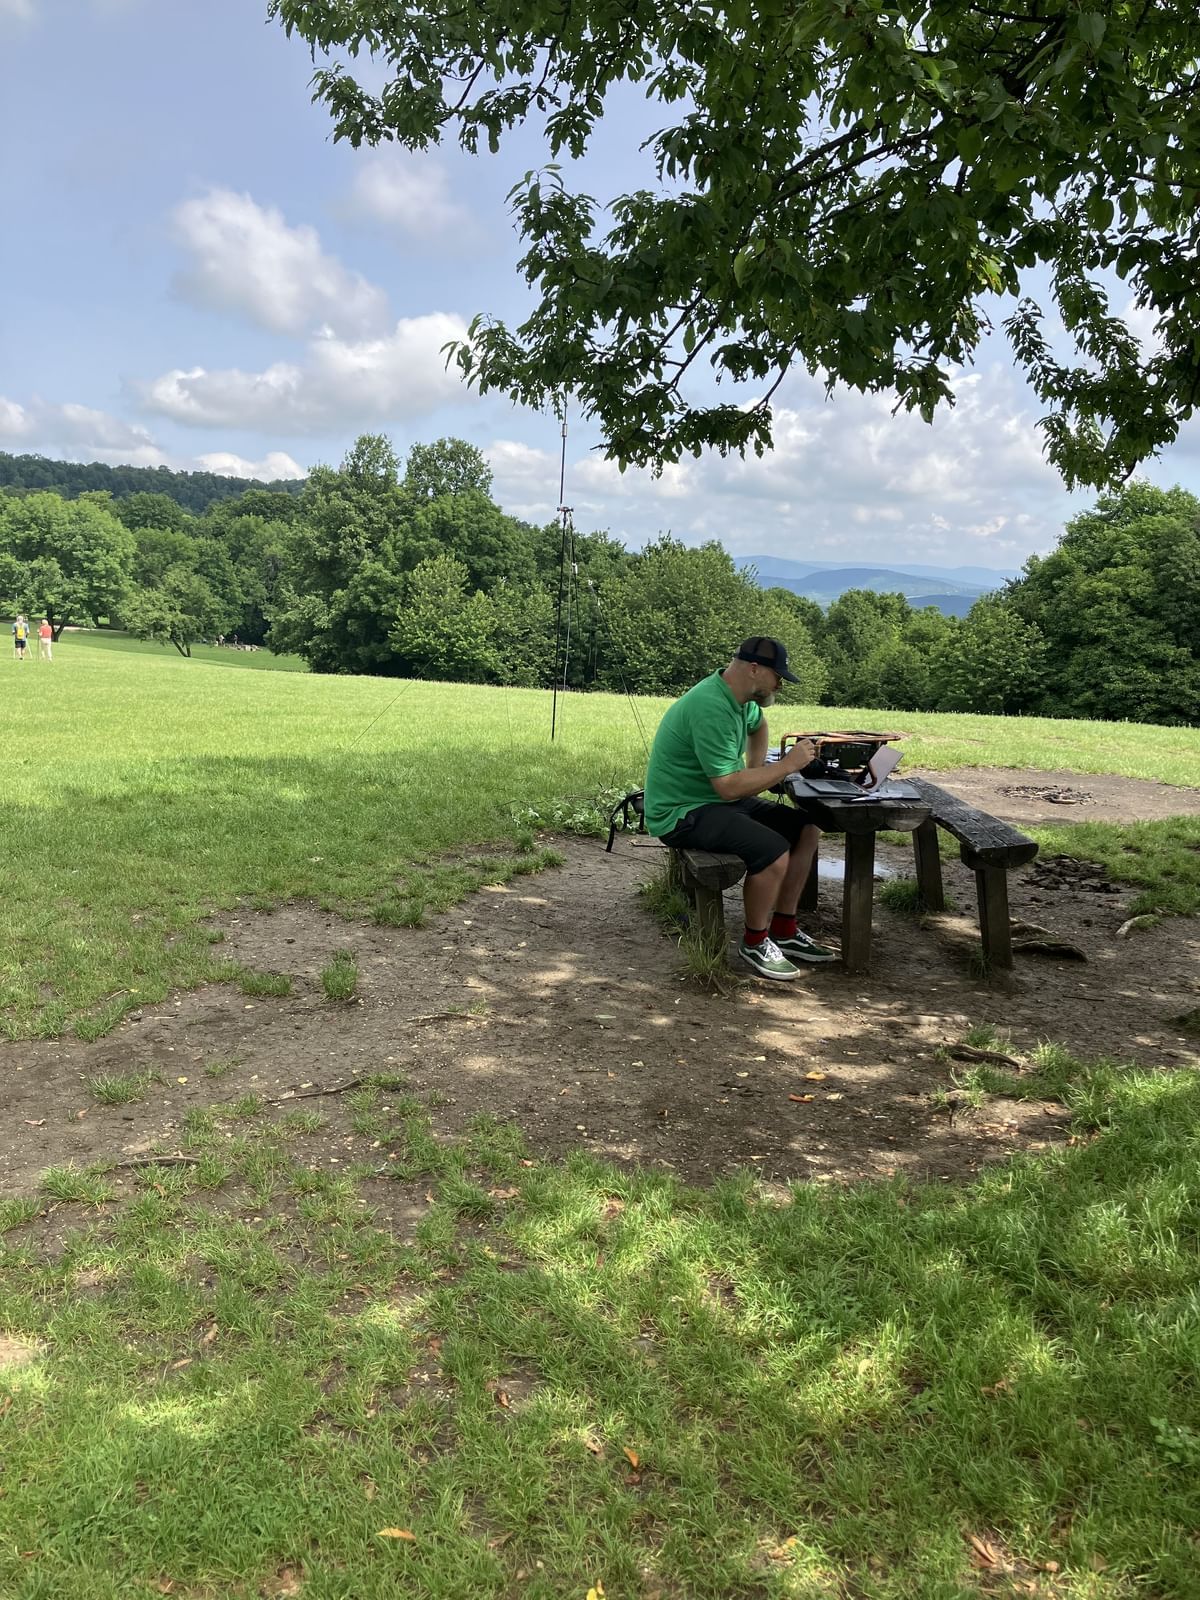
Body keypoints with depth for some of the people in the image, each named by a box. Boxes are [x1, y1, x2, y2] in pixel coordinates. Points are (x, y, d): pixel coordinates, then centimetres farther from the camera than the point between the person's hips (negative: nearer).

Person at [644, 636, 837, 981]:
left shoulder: (742, 699, 5)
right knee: (773, 850, -27)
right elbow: (728, 787, -29)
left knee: (806, 830, 3)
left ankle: (784, 932, 11)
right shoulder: (711, 708, -26)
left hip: (717, 800, 10)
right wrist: (787, 764, -22)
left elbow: (757, 725, 31)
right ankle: (755, 943, -5)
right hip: (684, 813, -10)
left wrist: (758, 769, 18)